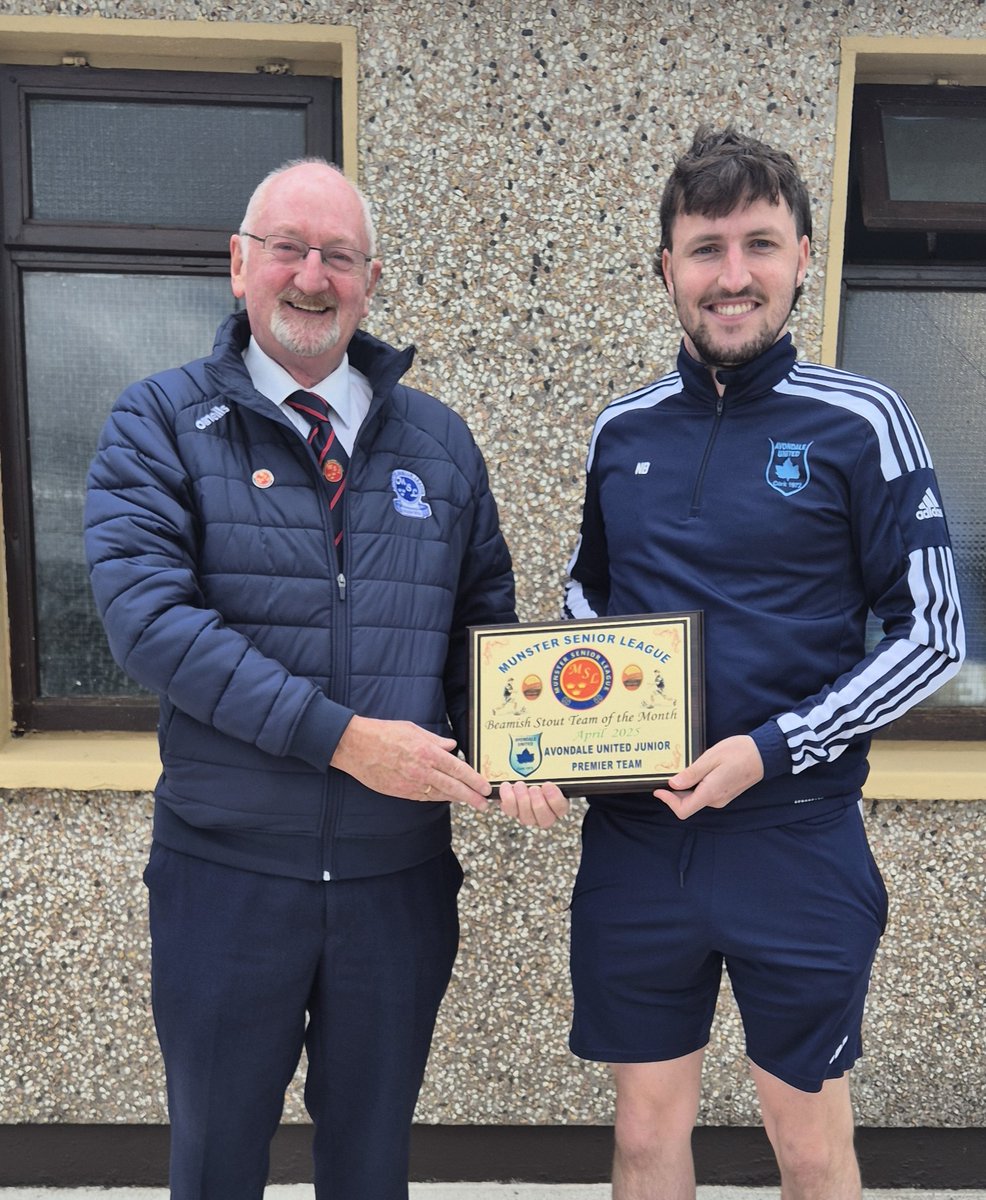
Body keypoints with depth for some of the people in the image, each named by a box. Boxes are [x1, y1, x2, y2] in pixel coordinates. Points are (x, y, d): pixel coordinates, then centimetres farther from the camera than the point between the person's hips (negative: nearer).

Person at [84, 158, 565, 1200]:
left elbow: (487, 616, 8)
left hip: (401, 873, 3)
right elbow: (145, 612, -18)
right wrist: (340, 736, -23)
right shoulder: (161, 424, -4)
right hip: (226, 871, -2)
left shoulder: (438, 440, 5)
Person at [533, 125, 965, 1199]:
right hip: (633, 839, 3)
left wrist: (771, 750, -15)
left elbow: (931, 633, -5)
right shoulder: (622, 429, 5)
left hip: (796, 840, -2)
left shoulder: (859, 422, -5)